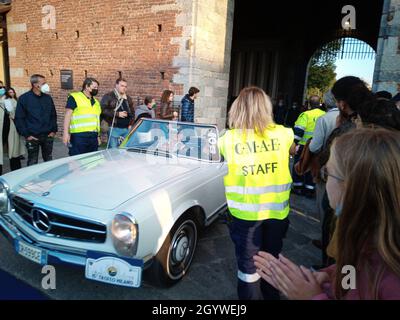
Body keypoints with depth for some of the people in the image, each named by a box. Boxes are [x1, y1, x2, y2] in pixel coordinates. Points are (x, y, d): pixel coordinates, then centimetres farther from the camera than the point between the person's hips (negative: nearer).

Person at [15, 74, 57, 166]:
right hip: (32, 137, -3)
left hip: (48, 136, 3)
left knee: (49, 161, 13)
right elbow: (19, 119, -4)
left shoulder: (48, 98, 7)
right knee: (32, 163, 4)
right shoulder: (24, 98, -4)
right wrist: (26, 135, -9)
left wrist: (54, 130, 5)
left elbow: (53, 115, 14)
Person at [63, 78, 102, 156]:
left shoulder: (96, 102, 19)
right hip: (79, 136, -6)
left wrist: (98, 136, 21)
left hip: (93, 137, 7)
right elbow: (68, 116, -6)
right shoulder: (74, 97, -1)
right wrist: (66, 133, -14)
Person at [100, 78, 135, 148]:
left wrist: (130, 124, 8)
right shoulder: (108, 97, 0)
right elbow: (103, 110, -10)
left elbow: (132, 112, 24)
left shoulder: (128, 99, 19)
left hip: (126, 129, 6)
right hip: (114, 129, -5)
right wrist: (117, 114, -15)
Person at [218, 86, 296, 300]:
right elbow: (293, 150, 17)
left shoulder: (228, 139, -11)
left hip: (245, 211, -2)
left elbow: (215, 153, 10)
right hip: (277, 209, 3)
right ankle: (271, 296, 45)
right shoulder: (282, 134, -5)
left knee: (248, 263, 16)